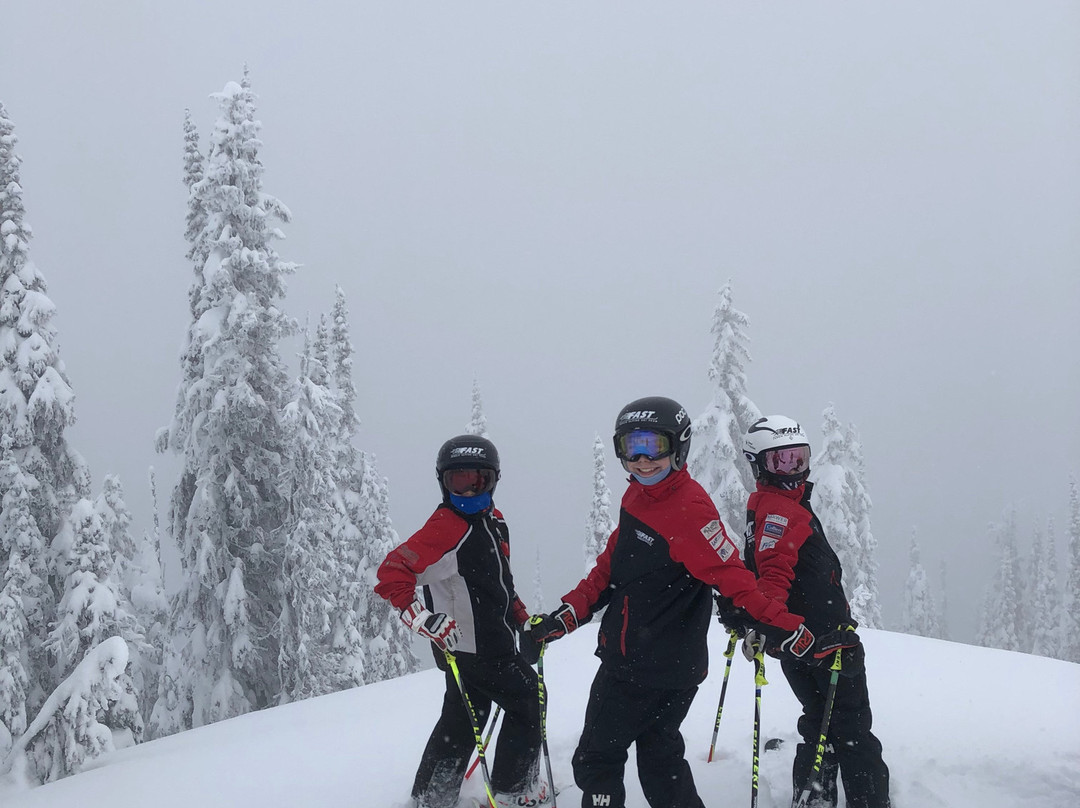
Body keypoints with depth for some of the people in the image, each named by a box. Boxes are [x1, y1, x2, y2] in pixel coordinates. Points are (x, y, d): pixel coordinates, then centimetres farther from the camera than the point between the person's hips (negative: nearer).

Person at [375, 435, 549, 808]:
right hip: (470, 647, -9)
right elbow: (393, 573, -25)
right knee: (526, 700, 2)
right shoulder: (446, 526, -19)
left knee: (461, 720, 16)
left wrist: (524, 618, 19)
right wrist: (424, 619, -33)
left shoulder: (493, 521, 9)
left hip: (494, 644, 9)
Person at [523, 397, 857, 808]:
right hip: (625, 659, 8)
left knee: (596, 759, 2)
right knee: (659, 757, 17)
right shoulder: (637, 497, 7)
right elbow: (611, 566, 16)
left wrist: (794, 635, -28)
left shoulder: (689, 509, -21)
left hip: (662, 671, -8)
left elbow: (736, 583, -23)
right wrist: (565, 616, 11)